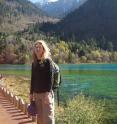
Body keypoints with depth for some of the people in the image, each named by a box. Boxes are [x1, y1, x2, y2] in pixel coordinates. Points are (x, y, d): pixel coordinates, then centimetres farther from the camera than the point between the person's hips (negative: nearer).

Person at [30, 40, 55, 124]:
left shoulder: (47, 61, -6)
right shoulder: (34, 63, 12)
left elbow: (50, 78, -12)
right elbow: (33, 79, 16)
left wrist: (48, 93, -19)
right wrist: (31, 93, 14)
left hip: (46, 93, -6)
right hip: (36, 93, 6)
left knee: (48, 117, -6)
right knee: (39, 117, 11)